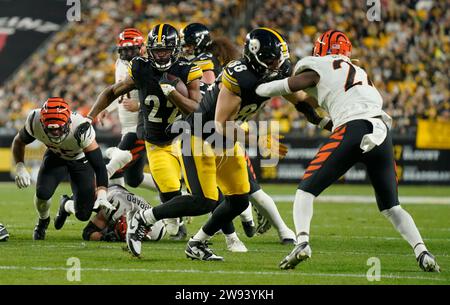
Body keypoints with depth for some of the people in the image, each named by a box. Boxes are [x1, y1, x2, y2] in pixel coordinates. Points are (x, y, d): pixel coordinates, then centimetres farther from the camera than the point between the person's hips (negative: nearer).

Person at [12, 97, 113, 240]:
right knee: (43, 192, -26)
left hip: (81, 160, -2)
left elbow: (99, 165, -40)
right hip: (55, 156, 2)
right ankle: (43, 221, 10)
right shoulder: (35, 121, -32)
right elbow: (19, 142, -8)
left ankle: (66, 205, 30)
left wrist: (102, 195, -52)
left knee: (83, 214, -9)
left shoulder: (81, 129, -41)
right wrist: (20, 168, -22)